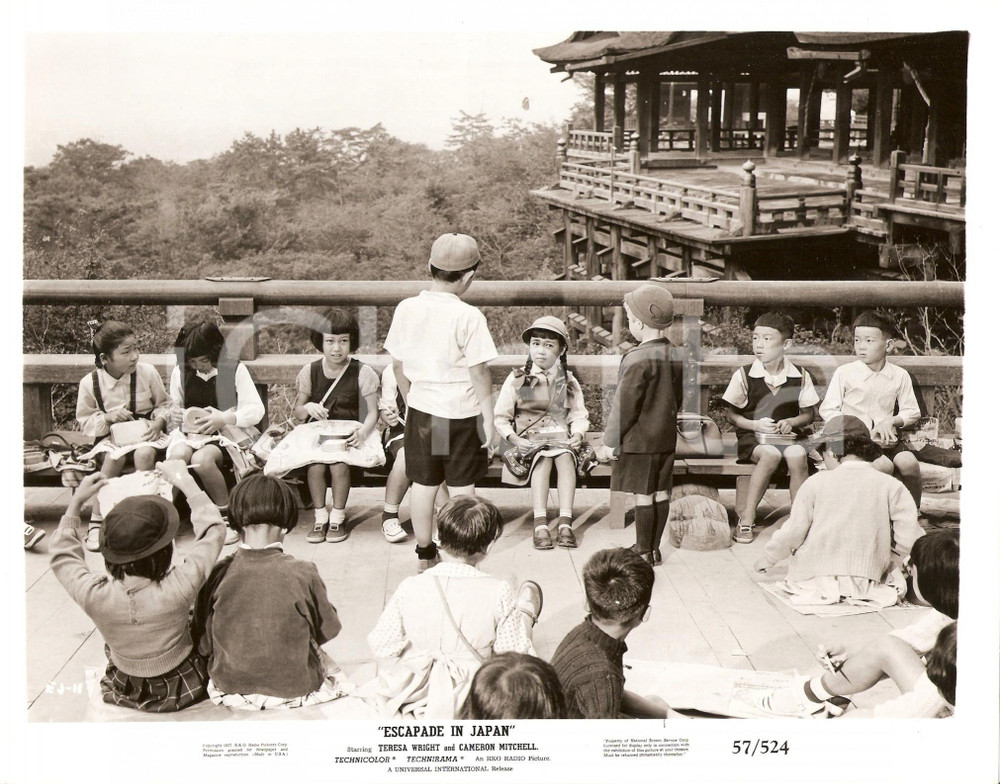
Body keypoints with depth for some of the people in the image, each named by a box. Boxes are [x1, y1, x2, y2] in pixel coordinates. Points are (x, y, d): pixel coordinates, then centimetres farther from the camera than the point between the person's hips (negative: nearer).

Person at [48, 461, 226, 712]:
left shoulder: (94, 596, -31)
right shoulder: (178, 589, -36)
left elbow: (61, 555, -7)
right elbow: (214, 530, -20)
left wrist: (76, 501, -5)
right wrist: (185, 481, -13)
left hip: (124, 694, 2)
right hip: (181, 691, -2)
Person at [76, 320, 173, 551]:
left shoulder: (147, 372, -6)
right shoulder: (90, 383, -7)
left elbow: (165, 404, 7)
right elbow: (85, 421, 1)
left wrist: (160, 421, -13)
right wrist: (107, 417, -17)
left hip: (145, 433, 0)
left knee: (144, 454, -34)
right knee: (114, 457, -33)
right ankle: (96, 520, -24)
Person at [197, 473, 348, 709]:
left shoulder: (218, 575, -17)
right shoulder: (303, 574, -21)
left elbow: (204, 643, -5)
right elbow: (328, 630, -4)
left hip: (231, 687, 0)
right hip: (293, 688, 0)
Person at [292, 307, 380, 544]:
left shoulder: (362, 373, 0)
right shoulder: (310, 372, 7)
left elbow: (372, 413, -2)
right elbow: (296, 413, 10)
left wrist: (363, 432, -24)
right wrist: (308, 408, -14)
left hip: (349, 435, -2)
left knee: (339, 464, -31)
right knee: (315, 465, -29)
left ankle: (338, 517, -9)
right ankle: (320, 517, -9)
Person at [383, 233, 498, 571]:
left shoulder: (406, 308, -3)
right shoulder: (468, 317, -18)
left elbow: (397, 365, 5)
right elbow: (478, 372, -15)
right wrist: (488, 416, -5)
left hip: (421, 410, 4)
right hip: (461, 414, -4)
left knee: (423, 483, 15)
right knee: (461, 487, 9)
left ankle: (425, 551, 27)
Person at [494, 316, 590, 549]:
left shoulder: (568, 382, 15)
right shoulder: (517, 379, 7)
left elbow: (579, 416, 12)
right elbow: (500, 417, 5)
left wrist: (578, 434, -10)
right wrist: (512, 438, -14)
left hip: (561, 438, 2)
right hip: (528, 440, -2)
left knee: (565, 457, -33)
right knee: (543, 458, -35)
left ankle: (565, 523, -41)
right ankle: (540, 525, -45)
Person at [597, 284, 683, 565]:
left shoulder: (638, 359, -19)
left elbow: (625, 404, -17)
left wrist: (610, 442, -10)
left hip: (638, 440, -8)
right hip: (666, 437, 8)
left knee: (643, 495, 0)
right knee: (661, 492, 12)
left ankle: (644, 551, 8)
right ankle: (654, 547, 22)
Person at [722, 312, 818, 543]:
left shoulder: (800, 377, 4)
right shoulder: (744, 375, -1)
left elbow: (808, 413, 12)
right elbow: (731, 414, 4)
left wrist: (791, 422, -10)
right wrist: (756, 424, -13)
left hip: (787, 436, 2)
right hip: (752, 437, -2)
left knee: (797, 455, -33)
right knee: (771, 454, -35)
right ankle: (747, 518, -27)